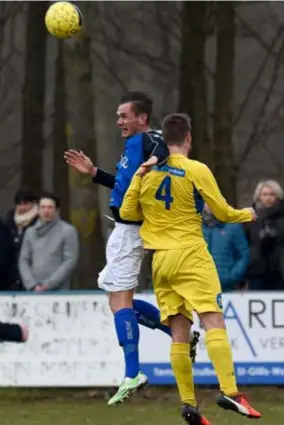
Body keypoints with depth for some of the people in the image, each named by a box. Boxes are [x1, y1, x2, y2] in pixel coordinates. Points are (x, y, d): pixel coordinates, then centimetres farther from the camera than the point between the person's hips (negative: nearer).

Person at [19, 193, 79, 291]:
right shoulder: (30, 232, 15)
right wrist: (33, 285, -3)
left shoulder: (68, 231, 2)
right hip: (34, 292, 4)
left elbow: (70, 261, -5)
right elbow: (23, 261, 12)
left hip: (59, 291, -4)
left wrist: (49, 285, -10)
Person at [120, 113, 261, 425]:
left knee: (179, 333, 4)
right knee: (213, 321, -12)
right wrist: (248, 214, 20)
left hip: (160, 259, 5)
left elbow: (127, 212, 11)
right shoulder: (196, 171, -6)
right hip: (190, 255, -5)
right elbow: (222, 213, 0)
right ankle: (229, 392, -26)